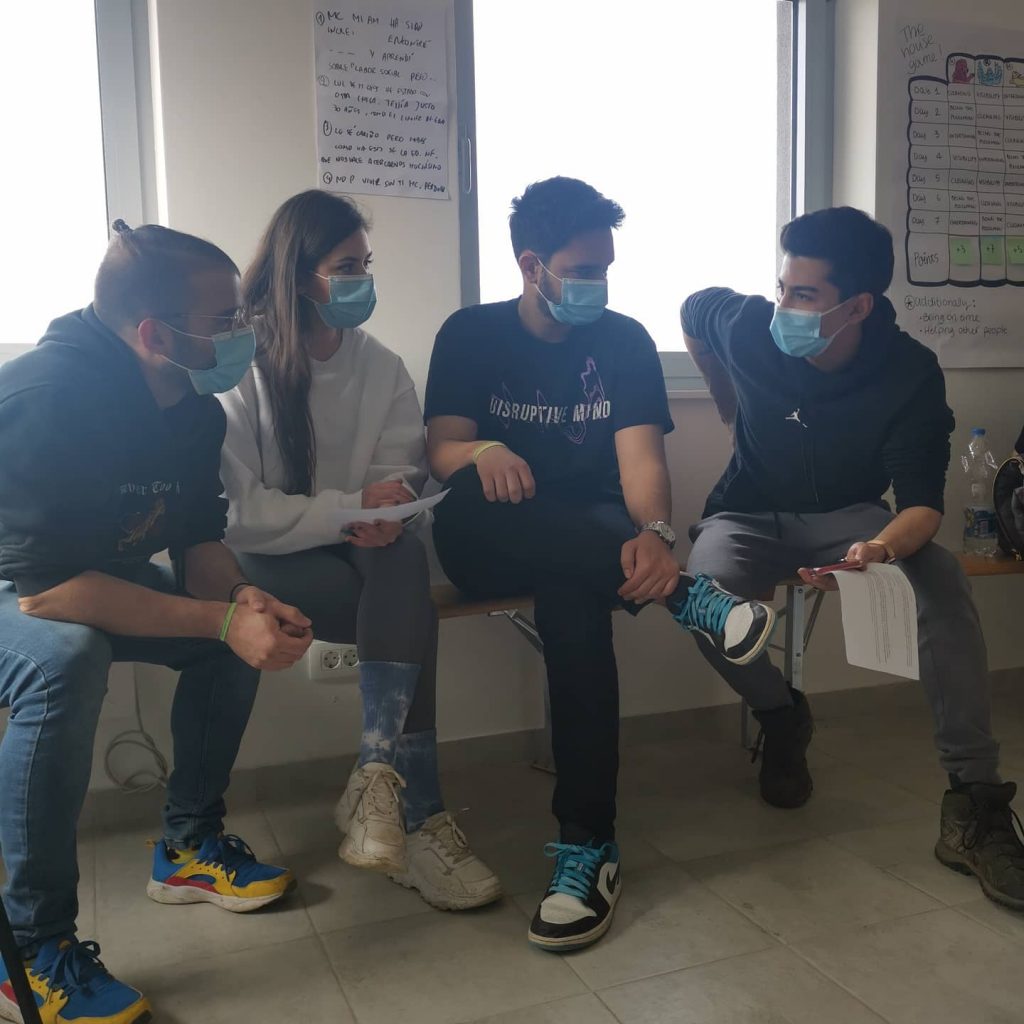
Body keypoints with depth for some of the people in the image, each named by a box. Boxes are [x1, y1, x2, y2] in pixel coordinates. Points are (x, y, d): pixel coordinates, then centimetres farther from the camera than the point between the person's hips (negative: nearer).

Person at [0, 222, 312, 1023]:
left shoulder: (197, 408, -9)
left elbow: (198, 542, -2)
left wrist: (242, 597, -25)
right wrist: (223, 617, -38)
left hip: (93, 574, 8)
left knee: (242, 630, -6)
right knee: (65, 657, -36)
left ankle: (189, 847, 10)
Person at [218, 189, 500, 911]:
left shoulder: (382, 368, 9)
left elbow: (401, 478, 4)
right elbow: (240, 514, -13)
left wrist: (384, 512, -19)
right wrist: (351, 508, -20)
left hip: (359, 549, 4)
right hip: (265, 561, -4)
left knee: (403, 562, -32)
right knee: (408, 608, -29)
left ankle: (378, 777, -34)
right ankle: (418, 818, -27)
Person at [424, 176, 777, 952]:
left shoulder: (625, 340, 3)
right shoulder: (471, 333, 3)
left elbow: (640, 457, -11)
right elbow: (441, 452, -9)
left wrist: (654, 534, -33)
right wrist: (483, 452, -34)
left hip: (591, 542, 0)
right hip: (492, 549, 1)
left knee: (573, 594, -37)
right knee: (468, 500, -35)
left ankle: (589, 844, -32)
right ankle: (683, 596, -33)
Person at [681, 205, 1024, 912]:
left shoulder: (911, 375, -20)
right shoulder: (747, 325, -17)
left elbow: (922, 503, -23)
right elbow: (693, 311, 9)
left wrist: (881, 549, -48)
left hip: (850, 515, 0)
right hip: (752, 515, 1)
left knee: (946, 581, -31)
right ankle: (781, 715, -1)